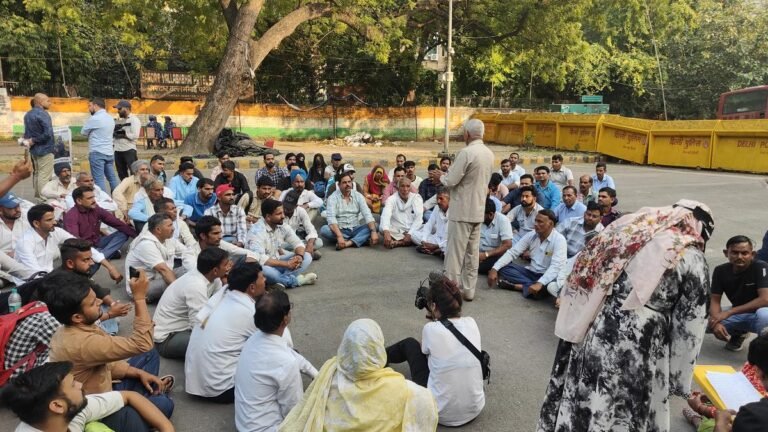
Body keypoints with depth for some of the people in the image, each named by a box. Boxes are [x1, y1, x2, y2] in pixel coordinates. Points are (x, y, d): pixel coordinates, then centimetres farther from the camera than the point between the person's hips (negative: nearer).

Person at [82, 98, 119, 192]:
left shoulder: (94, 118, -11)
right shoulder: (110, 118, 12)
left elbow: (83, 132, -1)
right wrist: (93, 134, 11)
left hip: (97, 153, -7)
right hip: (109, 152, 8)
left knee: (99, 180, -6)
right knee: (112, 178, 11)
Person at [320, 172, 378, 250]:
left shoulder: (358, 196, 2)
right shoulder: (333, 198, -6)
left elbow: (367, 214, -8)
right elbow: (331, 218, -20)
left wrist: (373, 232, -26)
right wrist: (339, 236, -36)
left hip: (355, 230, 2)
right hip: (339, 230, -2)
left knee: (374, 225, -21)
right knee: (324, 230, -31)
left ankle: (348, 243, -35)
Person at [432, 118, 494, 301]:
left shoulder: (466, 152, -18)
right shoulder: (489, 154, 7)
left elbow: (450, 182, -18)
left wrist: (441, 176, 4)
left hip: (462, 210, -8)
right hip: (478, 210, 8)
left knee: (455, 253, -1)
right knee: (472, 252, 13)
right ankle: (469, 290, 20)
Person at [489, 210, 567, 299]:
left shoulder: (559, 240, -18)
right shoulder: (531, 235, -1)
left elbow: (556, 267, -30)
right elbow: (512, 252, -4)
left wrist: (540, 283, -45)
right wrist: (494, 269, -19)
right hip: (531, 272, 6)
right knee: (503, 268, -15)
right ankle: (531, 286, -24)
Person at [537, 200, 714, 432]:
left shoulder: (630, 222, 9)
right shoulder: (692, 259, -3)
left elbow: (585, 272, 11)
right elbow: (688, 329, -2)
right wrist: (677, 380, 8)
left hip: (585, 329, 5)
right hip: (633, 346, -5)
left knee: (578, 403, 20)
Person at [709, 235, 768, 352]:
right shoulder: (720, 271, -10)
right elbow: (715, 300, -10)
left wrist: (729, 312, -31)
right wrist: (716, 322, -31)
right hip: (738, 314, 5)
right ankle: (739, 333, 13)